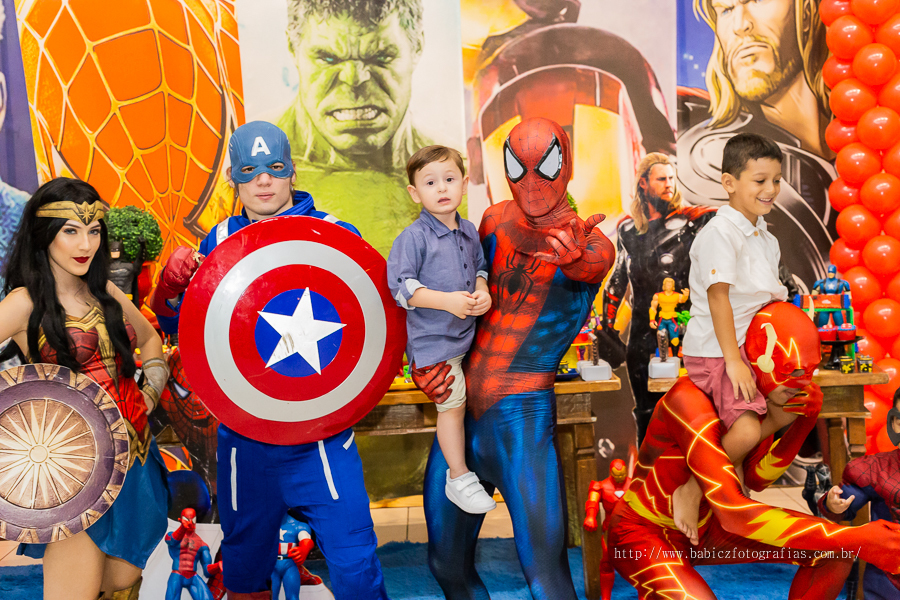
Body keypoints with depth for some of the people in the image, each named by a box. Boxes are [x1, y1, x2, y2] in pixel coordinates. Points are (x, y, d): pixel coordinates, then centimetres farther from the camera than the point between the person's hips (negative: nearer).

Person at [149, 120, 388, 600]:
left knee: (354, 561, -6)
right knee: (243, 561, 18)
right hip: (243, 431, 3)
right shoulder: (219, 242, 6)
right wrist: (172, 283, -10)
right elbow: (177, 325, 11)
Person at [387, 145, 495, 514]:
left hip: (466, 334, 7)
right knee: (453, 404, -2)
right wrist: (448, 301, -27)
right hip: (432, 339, -7)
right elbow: (400, 286, -19)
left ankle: (460, 463, 37)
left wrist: (482, 292, -4)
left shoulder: (469, 232, 5)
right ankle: (458, 479, 17)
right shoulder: (413, 238, -16)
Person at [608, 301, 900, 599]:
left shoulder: (765, 389, -7)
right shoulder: (691, 400, -35)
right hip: (645, 532, -7)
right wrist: (855, 540, -43)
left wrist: (806, 419, -23)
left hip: (703, 525, 8)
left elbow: (755, 478, -8)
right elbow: (733, 513, -41)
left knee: (833, 552, -5)